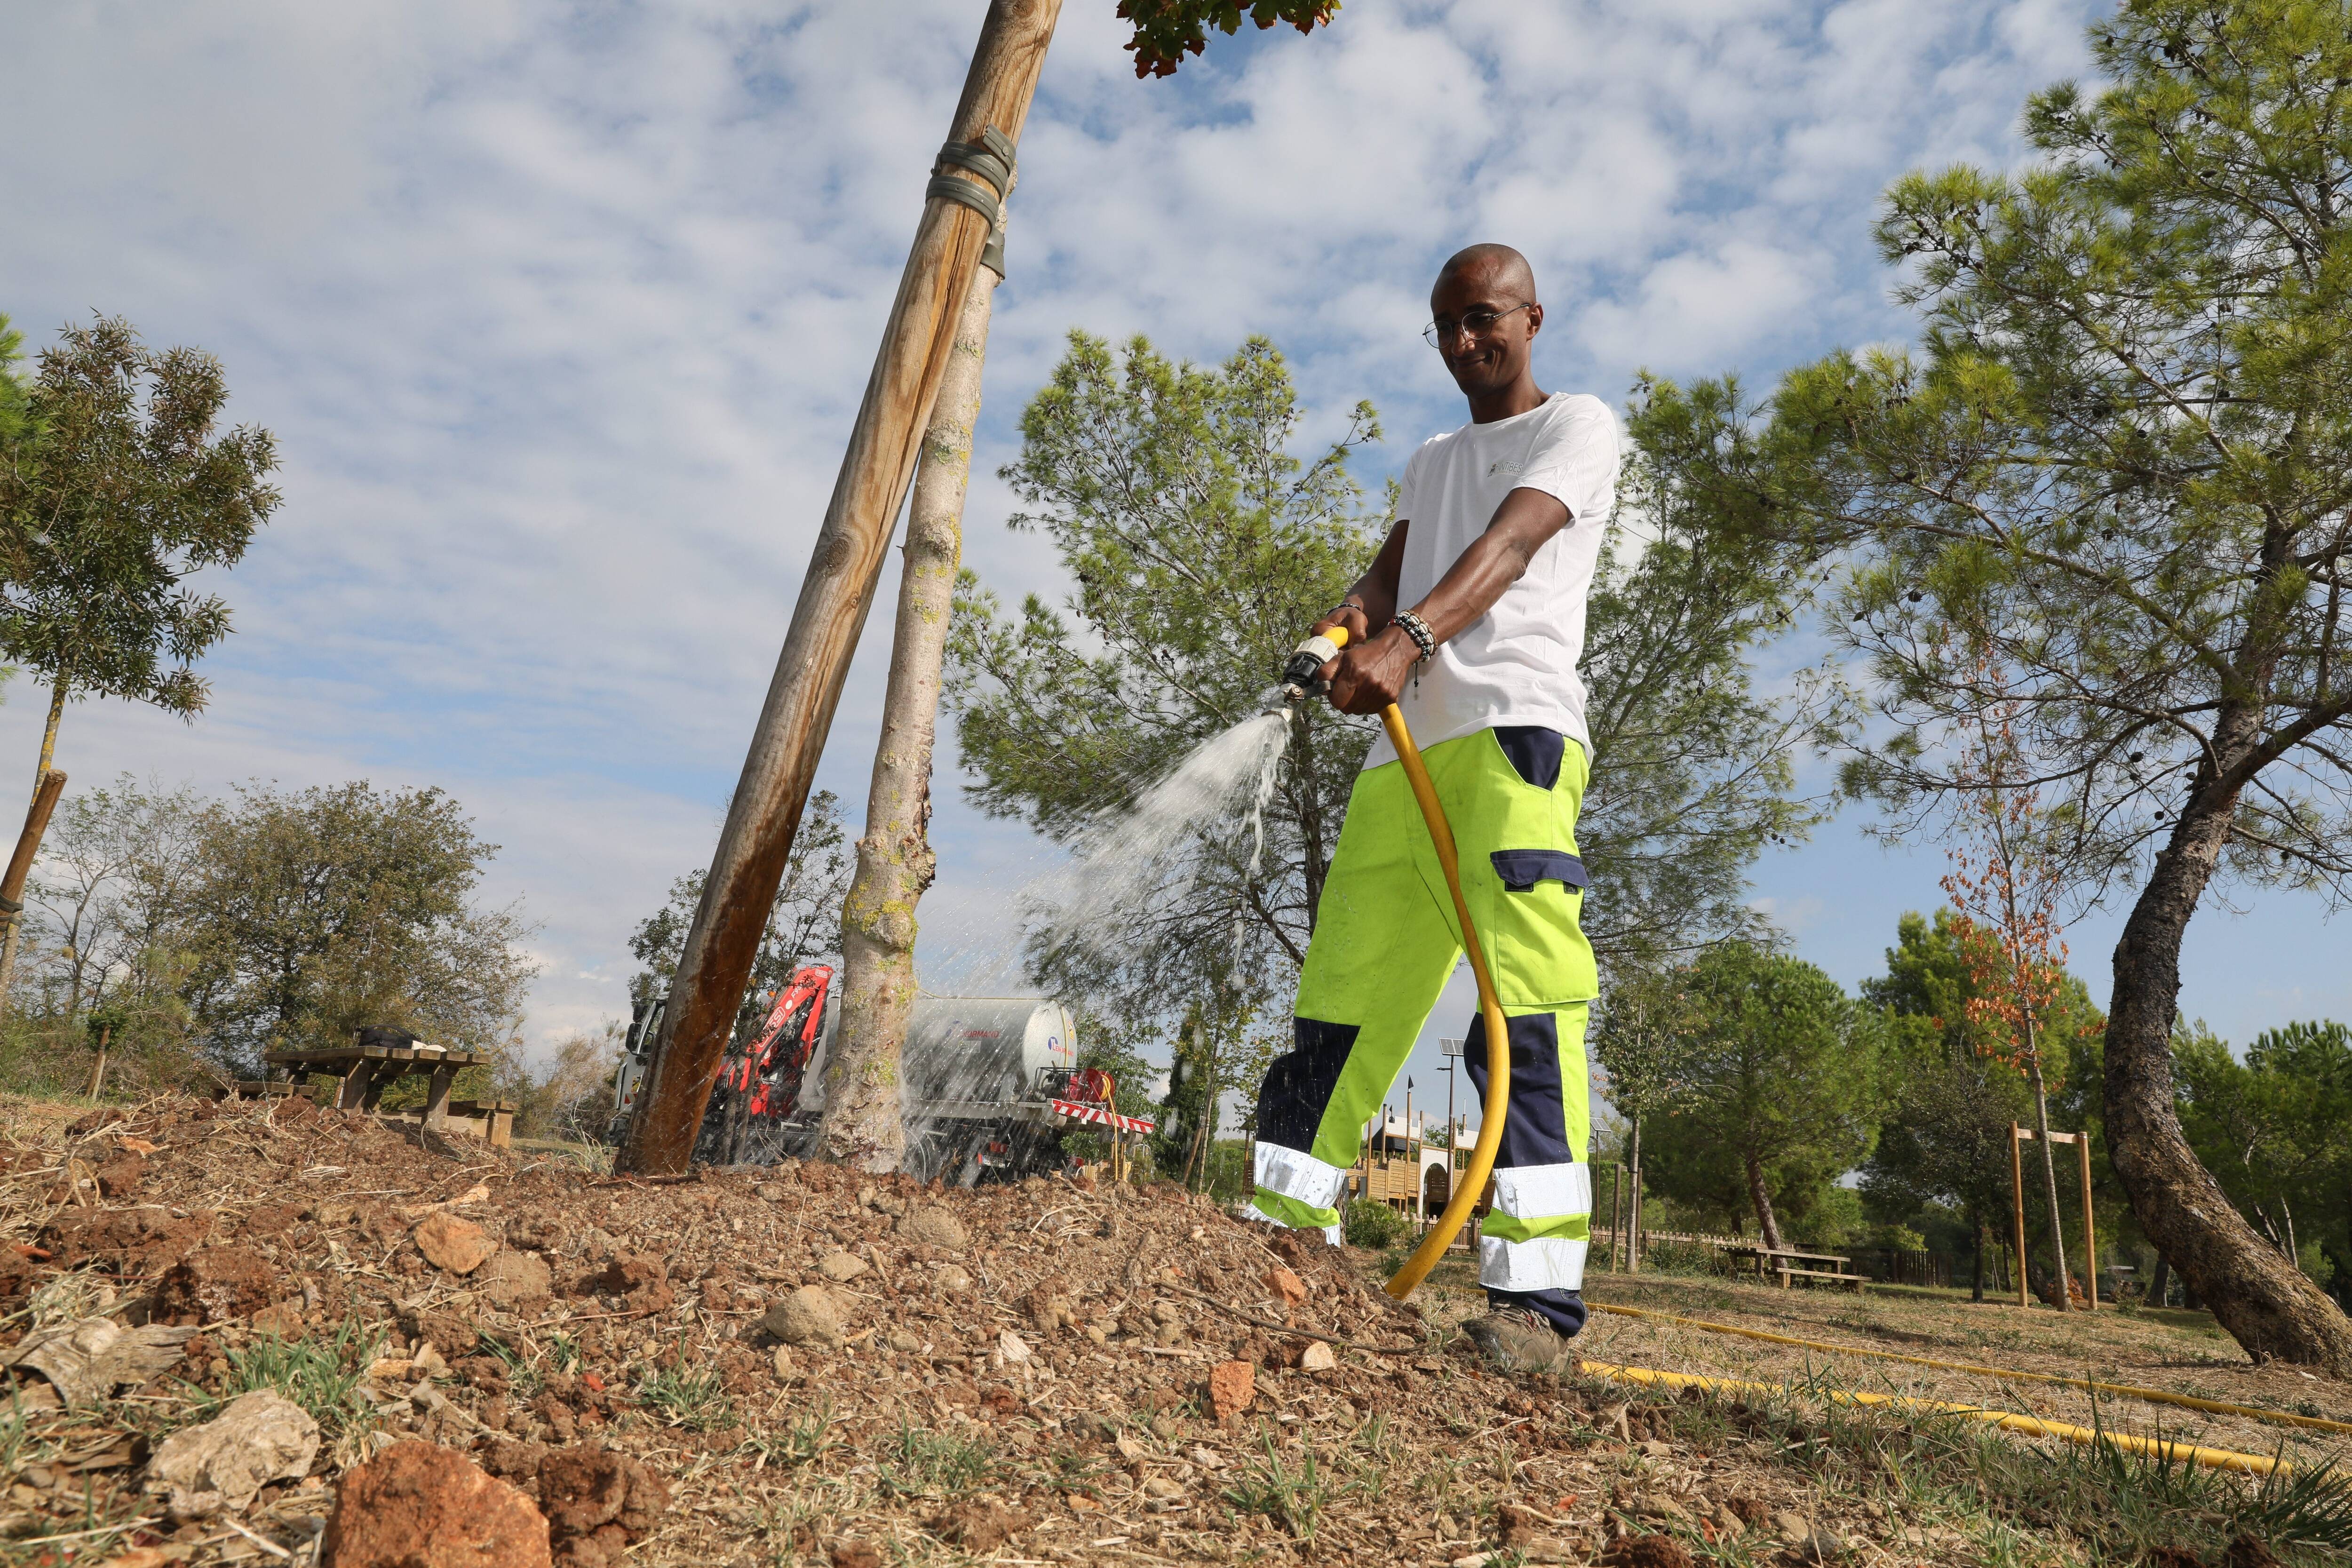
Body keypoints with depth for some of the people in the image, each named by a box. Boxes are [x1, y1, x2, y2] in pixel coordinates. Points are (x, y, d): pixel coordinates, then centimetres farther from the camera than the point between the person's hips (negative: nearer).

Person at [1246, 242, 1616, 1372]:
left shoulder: (1578, 425, 12)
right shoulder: (1429, 462, 32)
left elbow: (1510, 543, -8)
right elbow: (1390, 572, 17)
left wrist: (1409, 639, -26)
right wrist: (1354, 620, -9)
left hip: (1513, 731, -6)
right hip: (1403, 749, 7)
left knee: (1524, 1002, -18)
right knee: (1339, 1001, 3)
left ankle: (1534, 1292, -19)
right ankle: (1279, 1240, 8)